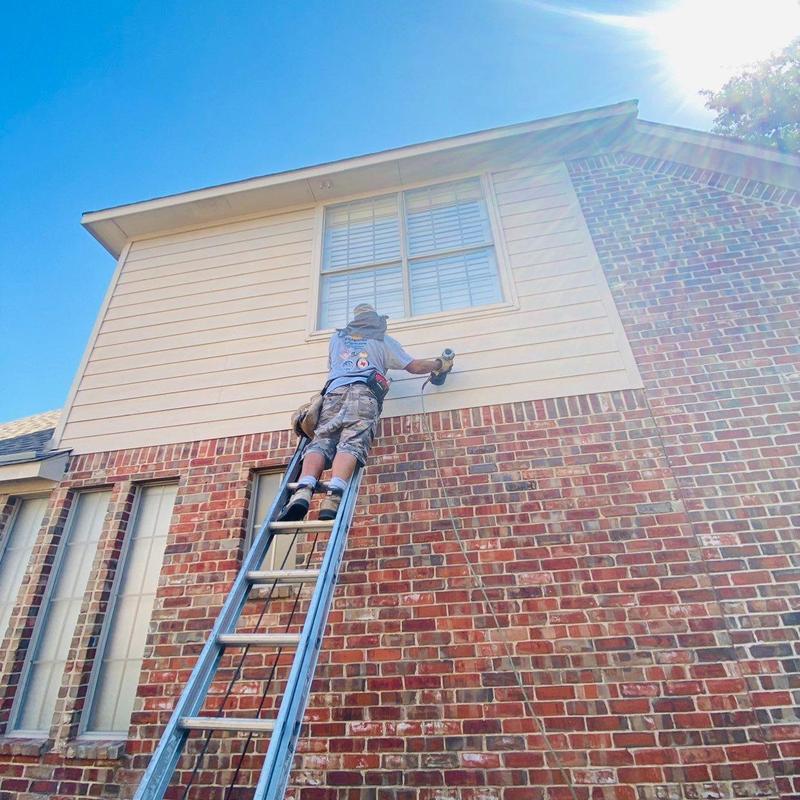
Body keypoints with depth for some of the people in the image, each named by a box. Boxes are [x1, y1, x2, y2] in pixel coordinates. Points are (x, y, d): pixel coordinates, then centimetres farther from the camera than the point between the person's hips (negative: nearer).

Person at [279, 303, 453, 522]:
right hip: (364, 394, -2)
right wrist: (440, 364, 44)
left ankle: (303, 492, -37)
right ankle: (332, 499, -42)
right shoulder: (383, 340, 27)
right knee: (351, 444, -19)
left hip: (334, 392, 2)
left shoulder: (337, 337, 34)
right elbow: (415, 366, 26)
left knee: (320, 442, -11)